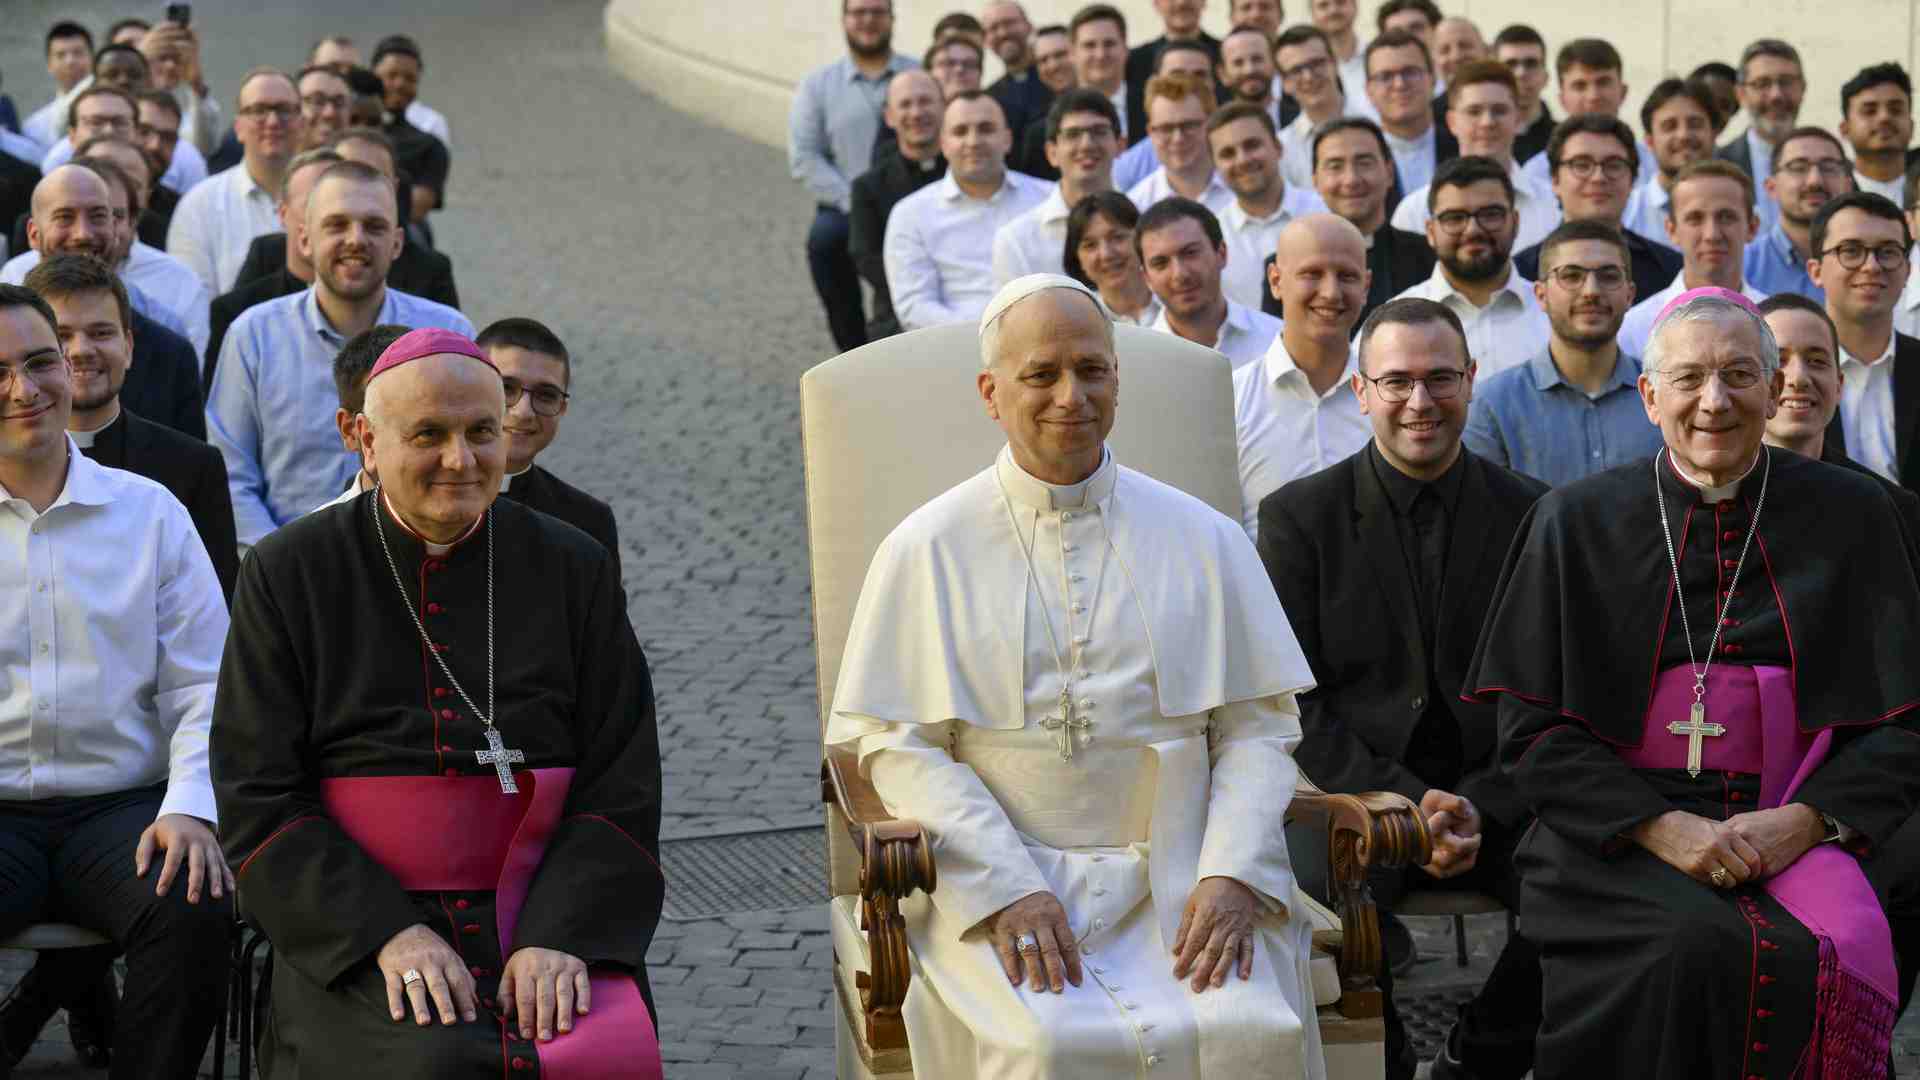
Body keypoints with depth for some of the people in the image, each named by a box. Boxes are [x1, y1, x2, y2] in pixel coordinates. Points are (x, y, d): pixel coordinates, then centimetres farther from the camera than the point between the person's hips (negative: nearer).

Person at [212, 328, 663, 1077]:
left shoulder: (574, 569, 8)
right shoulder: (289, 574, 4)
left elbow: (623, 785, 3)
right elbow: (258, 799, -1)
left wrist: (561, 937, -13)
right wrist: (387, 934, -15)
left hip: (551, 916, 1)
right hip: (353, 927, -1)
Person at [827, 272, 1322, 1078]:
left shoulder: (1202, 538, 13)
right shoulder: (927, 550, 7)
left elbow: (1258, 724, 9)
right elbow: (896, 743, 0)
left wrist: (1231, 874, -8)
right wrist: (1008, 889, -13)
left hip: (1179, 880, 2)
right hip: (995, 881, -2)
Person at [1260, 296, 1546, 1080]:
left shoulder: (1533, 514, 8)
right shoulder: (1298, 516, 4)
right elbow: (1290, 700, -2)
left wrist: (1482, 808, -11)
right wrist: (1399, 801, -15)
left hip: (1494, 800, 2)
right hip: (1348, 793, -2)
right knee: (1317, 896, -33)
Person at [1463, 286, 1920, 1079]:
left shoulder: (1851, 516, 10)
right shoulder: (1576, 523, 8)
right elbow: (1532, 729, 4)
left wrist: (1803, 821, -10)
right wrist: (1663, 829, -11)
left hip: (1792, 828, 1)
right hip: (1615, 831, -1)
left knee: (1841, 955, -30)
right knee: (1697, 951, -32)